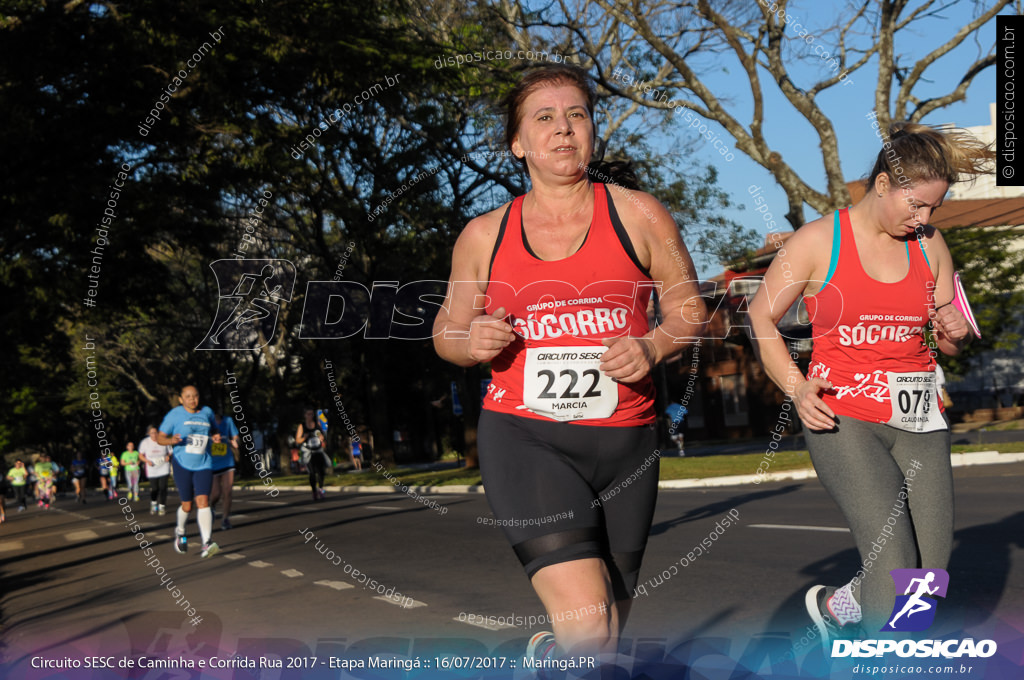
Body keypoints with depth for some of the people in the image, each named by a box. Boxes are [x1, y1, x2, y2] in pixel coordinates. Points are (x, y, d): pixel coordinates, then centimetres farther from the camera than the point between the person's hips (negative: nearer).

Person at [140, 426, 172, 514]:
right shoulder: (145, 442, -5)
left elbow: (170, 452, 7)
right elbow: (141, 455, 8)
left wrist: (168, 457, -15)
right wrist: (147, 461, -10)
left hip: (163, 468, 0)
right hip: (152, 469, 0)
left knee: (162, 487, -7)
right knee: (154, 489, -1)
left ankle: (162, 506, 7)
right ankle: (153, 504, 28)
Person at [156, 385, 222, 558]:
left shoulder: (207, 412, 7)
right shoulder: (175, 414, -2)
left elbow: (215, 430, 24)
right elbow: (160, 438, 0)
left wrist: (216, 437, 0)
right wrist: (172, 440, -22)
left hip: (203, 465, 1)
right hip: (182, 464, -1)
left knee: (203, 501, -14)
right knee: (187, 505, 3)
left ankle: (206, 544, -22)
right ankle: (180, 532, 35)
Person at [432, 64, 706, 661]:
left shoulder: (639, 216, 4)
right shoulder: (484, 237, 6)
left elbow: (691, 312, 10)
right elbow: (446, 332, 16)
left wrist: (652, 347, -11)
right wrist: (472, 343, -7)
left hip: (624, 439, 2)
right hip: (524, 436, -2)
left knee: (606, 637, 14)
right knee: (587, 629, -22)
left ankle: (549, 651, 45)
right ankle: (551, 655, 9)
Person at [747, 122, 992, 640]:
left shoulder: (929, 246, 9)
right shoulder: (819, 240, -4)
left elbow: (948, 343, 20)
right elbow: (760, 317, 1)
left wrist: (954, 335, -5)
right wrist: (796, 388, -12)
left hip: (918, 422, 5)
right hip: (843, 420, -5)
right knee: (894, 575, -16)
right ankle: (831, 606, 17)